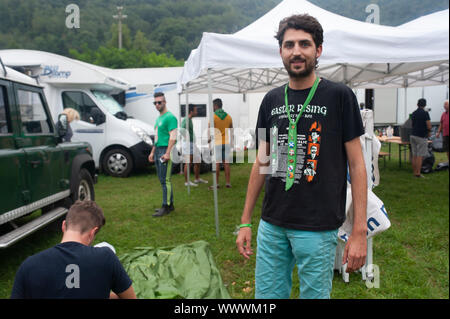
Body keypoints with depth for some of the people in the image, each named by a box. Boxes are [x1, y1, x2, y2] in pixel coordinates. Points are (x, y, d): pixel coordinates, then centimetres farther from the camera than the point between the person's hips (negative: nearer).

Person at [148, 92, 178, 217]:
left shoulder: (170, 117, -10)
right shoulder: (158, 118, 20)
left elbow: (173, 136, -17)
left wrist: (167, 153, -24)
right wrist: (153, 152, 24)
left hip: (165, 151, -10)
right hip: (158, 151, 10)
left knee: (166, 180, -8)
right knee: (162, 180, 12)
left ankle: (166, 207, -3)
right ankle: (170, 204, 20)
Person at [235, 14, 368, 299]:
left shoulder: (339, 96, -4)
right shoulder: (271, 100, 7)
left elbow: (356, 165, -5)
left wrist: (360, 231, -10)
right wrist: (246, 221, 10)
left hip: (318, 227, -4)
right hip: (271, 225, 4)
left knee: (314, 294, 10)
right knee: (266, 294, 14)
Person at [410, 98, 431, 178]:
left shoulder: (413, 113, 10)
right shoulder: (425, 113, -10)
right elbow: (429, 126, -12)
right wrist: (428, 132, 6)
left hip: (413, 135, 6)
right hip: (421, 137, -6)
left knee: (414, 155, 9)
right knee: (420, 156, -4)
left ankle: (414, 172, 12)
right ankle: (418, 173, -5)